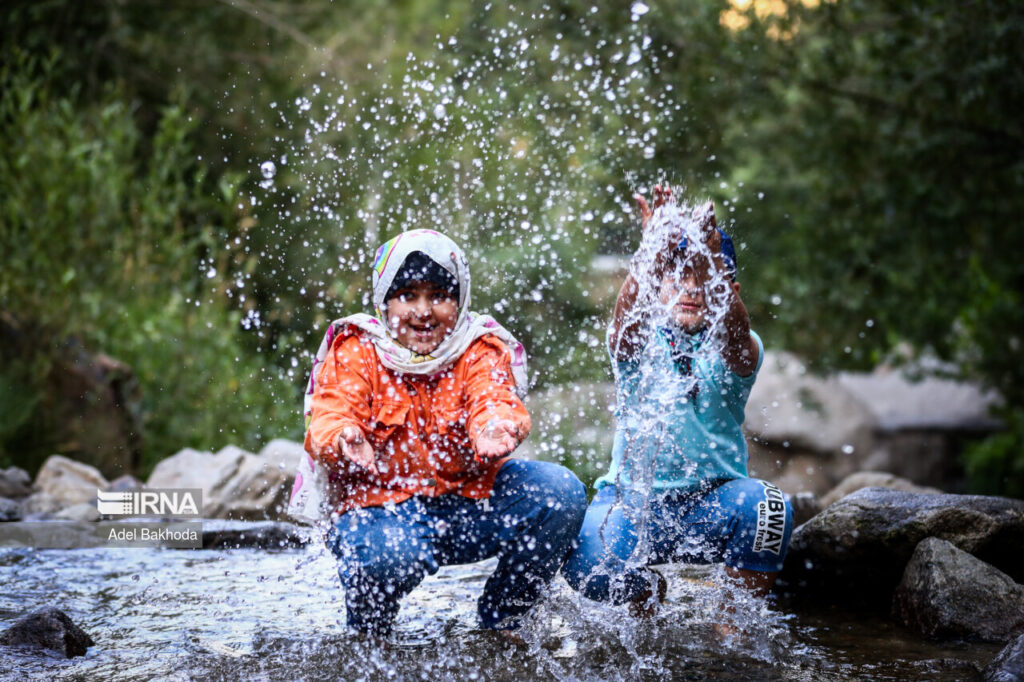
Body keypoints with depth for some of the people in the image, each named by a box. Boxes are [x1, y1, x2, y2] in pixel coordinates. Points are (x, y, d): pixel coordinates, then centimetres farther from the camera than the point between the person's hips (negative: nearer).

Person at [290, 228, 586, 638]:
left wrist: (497, 429, -46)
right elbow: (329, 416, -16)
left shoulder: (480, 352, 1)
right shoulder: (354, 354, -3)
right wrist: (343, 441, -43)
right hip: (379, 504, -3)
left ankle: (501, 622, 2)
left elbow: (494, 400, -19)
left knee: (560, 491, -20)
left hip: (468, 504, 3)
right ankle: (368, 634, 0)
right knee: (387, 555, -39)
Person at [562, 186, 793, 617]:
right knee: (587, 565, -29)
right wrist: (653, 250, -44)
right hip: (633, 501, 0)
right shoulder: (638, 341, 1)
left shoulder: (737, 350, 0)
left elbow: (734, 326, -25)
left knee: (767, 509, -32)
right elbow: (628, 311, -24)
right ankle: (647, 595, 9)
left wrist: (713, 261, -44)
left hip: (712, 505, 0)